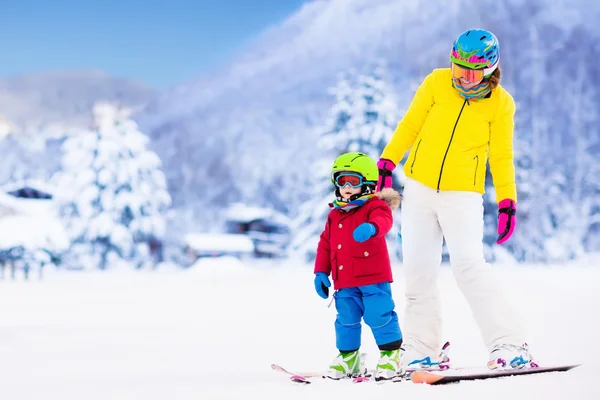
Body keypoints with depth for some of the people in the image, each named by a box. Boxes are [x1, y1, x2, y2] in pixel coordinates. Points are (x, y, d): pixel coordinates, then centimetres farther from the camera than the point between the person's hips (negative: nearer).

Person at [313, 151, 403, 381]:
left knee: (379, 316, -7)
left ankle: (391, 355, 6)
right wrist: (321, 272, 11)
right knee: (346, 320, 9)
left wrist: (371, 227, -52)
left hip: (373, 278, -6)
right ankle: (347, 357, 21)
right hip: (345, 282, 6)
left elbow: (383, 221, -28)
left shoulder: (375, 206, -5)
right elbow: (325, 244, 17)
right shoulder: (334, 215, 14)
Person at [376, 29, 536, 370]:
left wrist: (507, 202, -4)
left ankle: (510, 345, -15)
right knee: (418, 270, 1)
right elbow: (410, 125, 9)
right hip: (419, 188, 3)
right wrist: (387, 162, 4)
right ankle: (421, 349, 13)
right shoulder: (436, 83, -1)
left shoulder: (500, 103, -4)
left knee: (469, 265, -18)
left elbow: (502, 155, 2)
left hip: (463, 194, -3)